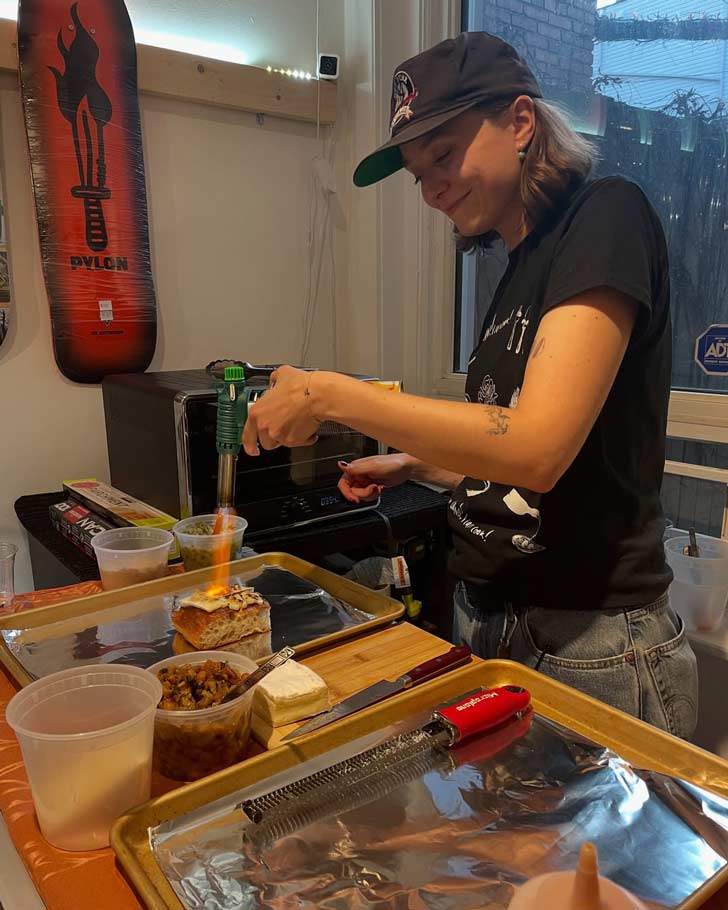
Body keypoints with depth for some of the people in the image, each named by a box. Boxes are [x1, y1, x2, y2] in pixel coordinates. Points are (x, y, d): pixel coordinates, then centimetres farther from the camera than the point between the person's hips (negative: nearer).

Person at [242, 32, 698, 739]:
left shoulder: (606, 217, -11)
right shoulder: (520, 268, 12)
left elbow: (535, 448, -25)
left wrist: (331, 395, -20)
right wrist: (411, 466, 8)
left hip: (592, 648, -7)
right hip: (486, 627, 8)